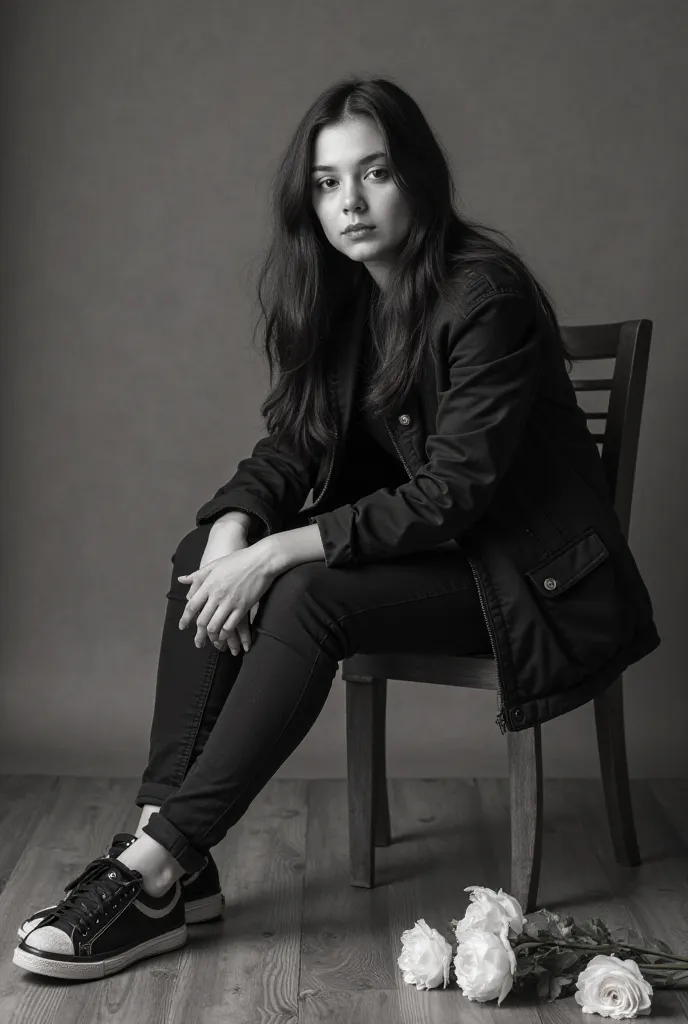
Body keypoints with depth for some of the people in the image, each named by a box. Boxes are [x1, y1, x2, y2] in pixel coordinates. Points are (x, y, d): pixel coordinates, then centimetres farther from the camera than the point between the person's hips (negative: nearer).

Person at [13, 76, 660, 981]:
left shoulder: (485, 293, -20)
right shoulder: (341, 293, 3)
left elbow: (450, 494, -24)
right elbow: (291, 441, 3)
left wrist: (280, 553, -26)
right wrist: (235, 530, -18)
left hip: (527, 574, -7)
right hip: (419, 543, 8)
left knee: (310, 595, -29)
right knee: (203, 555, -12)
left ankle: (155, 872, -23)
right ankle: (170, 857, -17)